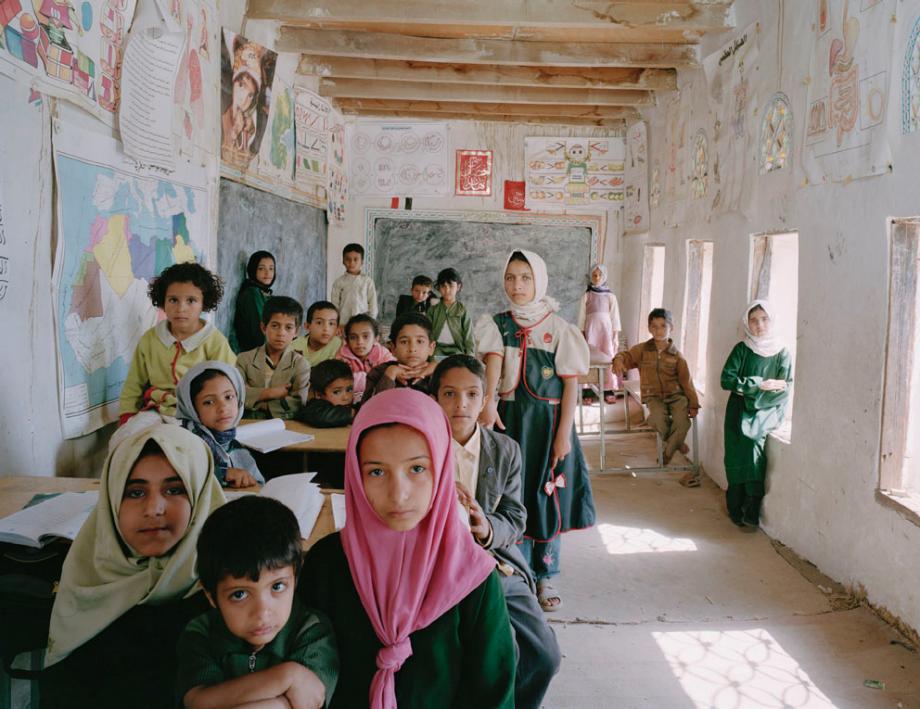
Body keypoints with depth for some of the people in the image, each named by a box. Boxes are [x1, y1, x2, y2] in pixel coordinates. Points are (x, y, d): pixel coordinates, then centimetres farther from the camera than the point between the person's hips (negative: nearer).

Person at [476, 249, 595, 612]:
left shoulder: (558, 327, -3)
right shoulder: (497, 324, 3)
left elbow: (571, 383, -5)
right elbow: (493, 360, -16)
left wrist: (564, 434, -11)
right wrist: (488, 402, -34)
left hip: (548, 420, -1)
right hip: (509, 418, 2)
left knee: (548, 496, 5)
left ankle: (545, 577, 22)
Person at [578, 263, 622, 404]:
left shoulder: (610, 296, 6)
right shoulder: (587, 295, 6)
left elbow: (615, 316, 5)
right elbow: (582, 316, 6)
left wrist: (616, 334, 0)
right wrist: (581, 333, 0)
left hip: (606, 328, 0)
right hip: (591, 329, 0)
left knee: (608, 357, -2)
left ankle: (608, 390, 3)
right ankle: (588, 391, -2)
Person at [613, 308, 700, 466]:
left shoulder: (676, 355, 0)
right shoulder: (642, 349, 2)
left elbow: (686, 381, 2)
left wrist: (693, 404, 0)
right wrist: (619, 360, -22)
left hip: (675, 395, 0)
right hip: (653, 396, 0)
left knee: (682, 421, -26)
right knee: (658, 419, -31)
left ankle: (668, 452, 1)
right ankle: (676, 443, 1)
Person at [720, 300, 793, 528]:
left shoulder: (782, 353, 4)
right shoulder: (741, 349, 5)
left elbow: (784, 391, -1)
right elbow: (727, 380, -4)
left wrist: (747, 388, -11)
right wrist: (759, 384, -11)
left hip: (769, 408, -1)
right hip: (741, 407, 1)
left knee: (751, 435, -28)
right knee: (739, 441, -24)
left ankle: (751, 509, -22)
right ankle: (738, 508, -17)